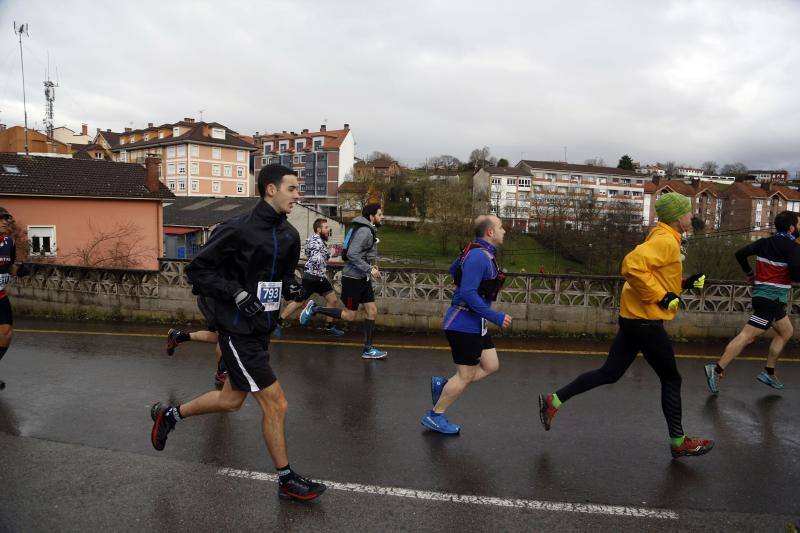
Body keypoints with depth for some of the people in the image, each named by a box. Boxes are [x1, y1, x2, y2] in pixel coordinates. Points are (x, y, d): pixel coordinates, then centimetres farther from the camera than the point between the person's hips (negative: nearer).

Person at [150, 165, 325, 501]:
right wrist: (237, 293, -22)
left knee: (231, 400, 20)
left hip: (261, 328, 8)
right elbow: (197, 270, -12)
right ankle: (287, 481, 16)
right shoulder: (238, 229, -17)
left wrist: (291, 288, -3)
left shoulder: (289, 235, 6)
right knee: (275, 404, -3)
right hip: (239, 332, -8)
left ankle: (169, 414, 44)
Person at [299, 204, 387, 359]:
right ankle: (315, 309, 12)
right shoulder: (364, 231, -18)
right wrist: (369, 269, -23)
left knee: (372, 311, 7)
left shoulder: (370, 231, 12)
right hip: (353, 278, -10)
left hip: (363, 278, 10)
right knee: (349, 315, -1)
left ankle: (368, 349, 13)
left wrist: (371, 266, 11)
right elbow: (352, 254, -26)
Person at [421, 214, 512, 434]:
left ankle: (443, 385, 19)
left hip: (474, 324, 10)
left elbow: (453, 269, 24)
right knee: (465, 376, 2)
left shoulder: (479, 252, 9)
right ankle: (435, 416, 17)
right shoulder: (479, 257, -22)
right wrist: (496, 317, -24)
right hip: (465, 325, -10)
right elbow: (468, 293, -28)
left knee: (491, 366, 14)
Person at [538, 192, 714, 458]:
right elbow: (632, 265, -31)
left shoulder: (663, 238, 16)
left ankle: (554, 400, 11)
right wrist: (661, 296, -24)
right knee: (671, 379, 6)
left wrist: (685, 283, 12)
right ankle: (679, 442, 20)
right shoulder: (666, 241, -16)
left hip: (634, 318, 9)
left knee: (609, 373, 11)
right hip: (646, 321, -9)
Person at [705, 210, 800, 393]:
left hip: (762, 294, 9)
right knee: (747, 336, -12)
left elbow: (740, 253, 8)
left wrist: (749, 273, 19)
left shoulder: (764, 242, 8)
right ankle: (717, 370, -17)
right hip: (772, 299, -9)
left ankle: (769, 373, 25)